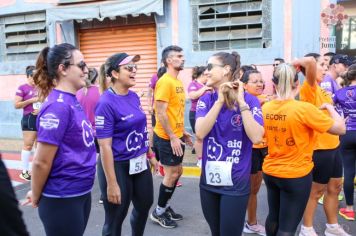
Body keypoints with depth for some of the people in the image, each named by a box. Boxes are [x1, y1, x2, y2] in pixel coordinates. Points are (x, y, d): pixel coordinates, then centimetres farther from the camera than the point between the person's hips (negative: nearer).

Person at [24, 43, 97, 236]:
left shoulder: (73, 101, 4)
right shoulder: (58, 106, -22)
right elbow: (41, 162, -20)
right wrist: (36, 197, -5)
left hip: (82, 193, 8)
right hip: (62, 200, -8)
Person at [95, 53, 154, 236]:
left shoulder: (134, 96, 2)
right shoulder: (106, 103, -20)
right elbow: (105, 146, -22)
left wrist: (150, 153, 17)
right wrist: (112, 184, -22)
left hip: (140, 163, 8)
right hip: (118, 167, -7)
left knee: (145, 205, 25)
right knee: (115, 219, 9)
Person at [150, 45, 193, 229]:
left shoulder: (178, 81, 11)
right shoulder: (165, 82, -18)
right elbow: (161, 113, -22)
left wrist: (182, 132, 16)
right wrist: (172, 137, -21)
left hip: (176, 135, 9)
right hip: (166, 137, -9)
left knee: (177, 172, 16)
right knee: (172, 174, 1)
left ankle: (165, 206, 32)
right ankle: (158, 212, 18)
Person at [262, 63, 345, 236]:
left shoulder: (265, 108, -4)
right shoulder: (304, 109, -20)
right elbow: (340, 129, -12)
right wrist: (329, 108, 5)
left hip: (270, 172, 6)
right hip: (296, 175, -5)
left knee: (273, 217, 24)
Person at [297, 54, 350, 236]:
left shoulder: (319, 89, 11)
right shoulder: (309, 88, -17)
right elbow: (310, 61, -35)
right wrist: (298, 63, -17)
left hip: (332, 145, 9)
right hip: (319, 148, -9)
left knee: (335, 187, 18)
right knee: (317, 190, 5)